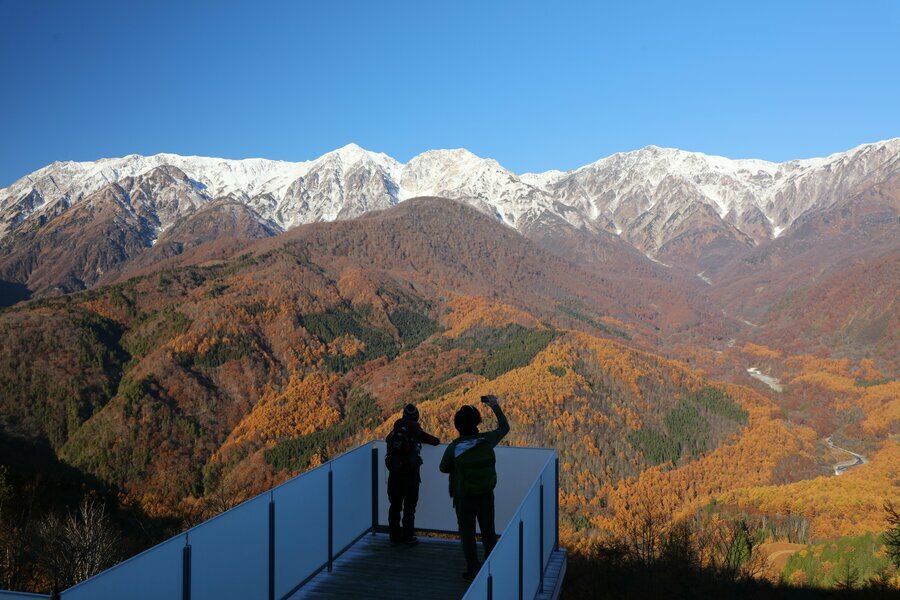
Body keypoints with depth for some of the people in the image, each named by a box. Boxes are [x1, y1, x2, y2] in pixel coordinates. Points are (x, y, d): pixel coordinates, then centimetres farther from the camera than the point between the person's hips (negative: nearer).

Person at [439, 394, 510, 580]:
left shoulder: (454, 447, -16)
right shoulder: (486, 440, -12)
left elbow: (444, 468, -1)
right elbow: (504, 427, 6)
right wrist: (495, 407, 12)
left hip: (464, 497, -2)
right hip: (486, 495, 2)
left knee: (467, 533, 12)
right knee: (488, 531, 17)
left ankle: (473, 570, 15)